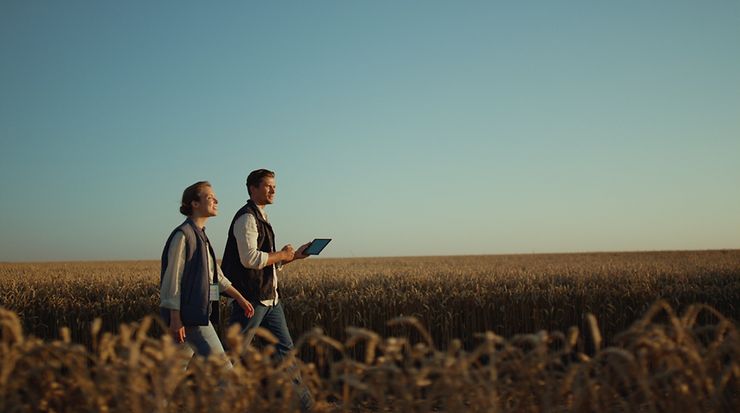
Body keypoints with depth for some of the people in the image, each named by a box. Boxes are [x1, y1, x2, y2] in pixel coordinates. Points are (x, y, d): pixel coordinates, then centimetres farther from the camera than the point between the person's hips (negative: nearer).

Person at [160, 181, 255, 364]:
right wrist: (175, 319, -19)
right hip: (188, 313, -9)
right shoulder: (182, 235, -13)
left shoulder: (201, 236, 16)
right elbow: (173, 278, -16)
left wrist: (240, 298, 17)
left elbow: (216, 275, 21)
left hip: (197, 311, 9)